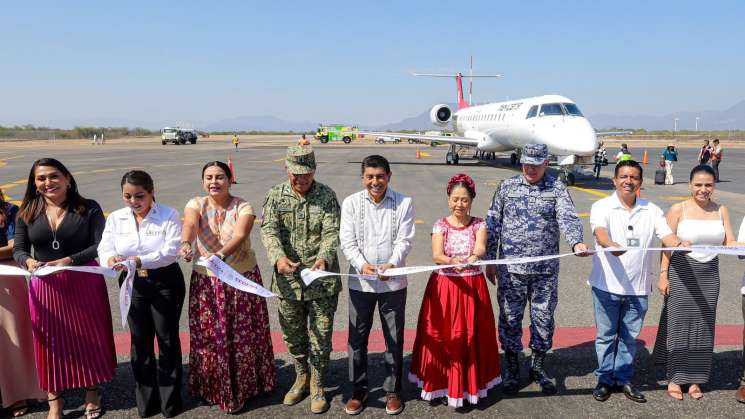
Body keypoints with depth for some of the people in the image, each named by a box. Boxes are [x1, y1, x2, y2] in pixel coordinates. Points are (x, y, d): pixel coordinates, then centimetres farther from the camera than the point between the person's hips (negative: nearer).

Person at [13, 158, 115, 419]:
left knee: (88, 338, 9)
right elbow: (18, 250, 5)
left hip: (85, 284, -2)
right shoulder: (27, 213, 3)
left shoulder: (88, 208, -6)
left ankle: (92, 393, 29)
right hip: (45, 287, 2)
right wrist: (28, 261, -18)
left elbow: (101, 245, -11)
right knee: (51, 342, 11)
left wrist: (69, 260, -24)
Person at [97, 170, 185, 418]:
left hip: (165, 283, -4)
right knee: (140, 341, 11)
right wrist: (112, 259, -28)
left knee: (167, 339, 5)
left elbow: (171, 252, -19)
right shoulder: (115, 218, 3)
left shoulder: (169, 216, -10)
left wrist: (139, 261, -33)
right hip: (132, 285, 4)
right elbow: (104, 249, -4)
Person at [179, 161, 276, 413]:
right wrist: (186, 244, -49)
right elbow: (190, 224, -27)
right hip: (207, 282, 1)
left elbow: (239, 236, -28)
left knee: (243, 335, 9)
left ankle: (244, 386, 29)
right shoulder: (196, 204, -5)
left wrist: (220, 255, -47)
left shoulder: (243, 207, -9)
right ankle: (213, 388, 29)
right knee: (209, 336, 8)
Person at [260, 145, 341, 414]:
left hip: (322, 280, -2)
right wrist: (279, 257, -28)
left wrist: (324, 258, -31)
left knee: (321, 336, 8)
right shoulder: (276, 195, 1)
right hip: (288, 280, 2)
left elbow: (332, 232, -11)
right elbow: (269, 230, -9)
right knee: (292, 334, 16)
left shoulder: (326, 196, -3)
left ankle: (317, 385, 28)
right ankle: (301, 377, 40)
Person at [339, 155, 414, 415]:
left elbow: (404, 241, -6)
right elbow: (347, 241, -5)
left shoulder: (403, 203, -1)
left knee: (394, 339, 10)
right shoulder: (351, 203, 0)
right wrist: (362, 265, -21)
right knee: (357, 338, 10)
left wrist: (392, 264, -24)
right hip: (360, 282, 1)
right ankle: (358, 390, 27)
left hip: (393, 283, 0)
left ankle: (393, 391, 28)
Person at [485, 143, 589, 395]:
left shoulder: (557, 189, 0)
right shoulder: (507, 187, 2)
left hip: (546, 270, 0)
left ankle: (538, 368, 31)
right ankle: (512, 369, 25)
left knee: (543, 318, 11)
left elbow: (568, 218, -16)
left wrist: (576, 242, -36)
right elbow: (493, 224, 5)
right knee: (510, 318, 8)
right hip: (511, 269, 0)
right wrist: (490, 261, 4)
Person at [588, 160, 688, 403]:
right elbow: (600, 233, -23)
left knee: (630, 337, 14)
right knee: (606, 335, 9)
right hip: (607, 285, -3)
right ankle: (605, 379, 24)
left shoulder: (651, 211, 6)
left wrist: (679, 244, -28)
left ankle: (623, 378, 29)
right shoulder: (602, 207, -5)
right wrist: (611, 245, -45)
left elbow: (667, 236, -5)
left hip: (638, 287, 3)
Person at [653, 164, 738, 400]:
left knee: (704, 325, 8)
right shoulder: (679, 210, -5)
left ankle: (695, 378, 21)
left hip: (709, 274, 4)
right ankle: (675, 378, 13)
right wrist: (663, 275, -9)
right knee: (679, 323, 1)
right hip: (681, 273, -3)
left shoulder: (721, 211, 6)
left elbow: (730, 243, 3)